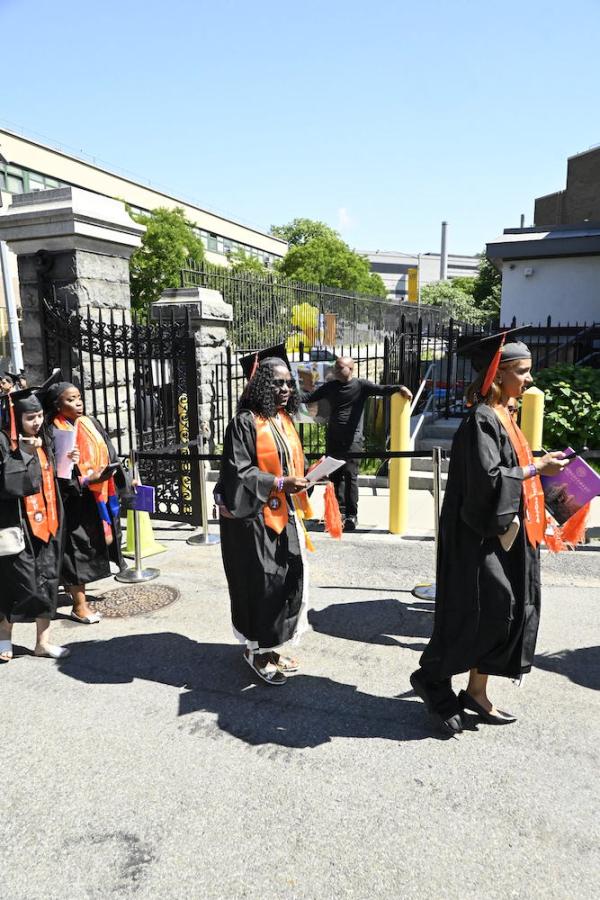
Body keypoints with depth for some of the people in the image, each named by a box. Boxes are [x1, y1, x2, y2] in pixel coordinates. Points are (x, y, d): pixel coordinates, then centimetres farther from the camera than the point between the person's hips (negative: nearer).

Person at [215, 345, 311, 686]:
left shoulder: (285, 419, 11)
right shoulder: (245, 422, -14)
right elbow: (239, 472, -18)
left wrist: (308, 472, 0)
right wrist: (280, 483, -24)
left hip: (284, 514, 8)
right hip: (255, 516, -8)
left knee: (290, 578, 11)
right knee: (262, 583, 1)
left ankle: (270, 645, 28)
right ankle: (257, 650, 21)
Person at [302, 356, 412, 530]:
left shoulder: (361, 385, -2)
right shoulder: (330, 386, 11)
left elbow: (381, 390, -13)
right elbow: (310, 397, 13)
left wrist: (399, 388, -31)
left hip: (352, 440, -5)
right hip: (333, 439, 5)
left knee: (350, 475, -7)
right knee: (335, 475, 7)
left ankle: (351, 515, 0)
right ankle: (339, 511, 16)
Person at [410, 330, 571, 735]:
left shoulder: (503, 416, 12)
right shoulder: (482, 420, -17)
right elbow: (487, 479, -24)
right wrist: (536, 468, -17)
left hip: (504, 533, 10)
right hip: (483, 537, -10)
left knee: (507, 612, 13)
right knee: (485, 611, -4)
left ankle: (477, 692, 26)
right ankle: (432, 679, 15)